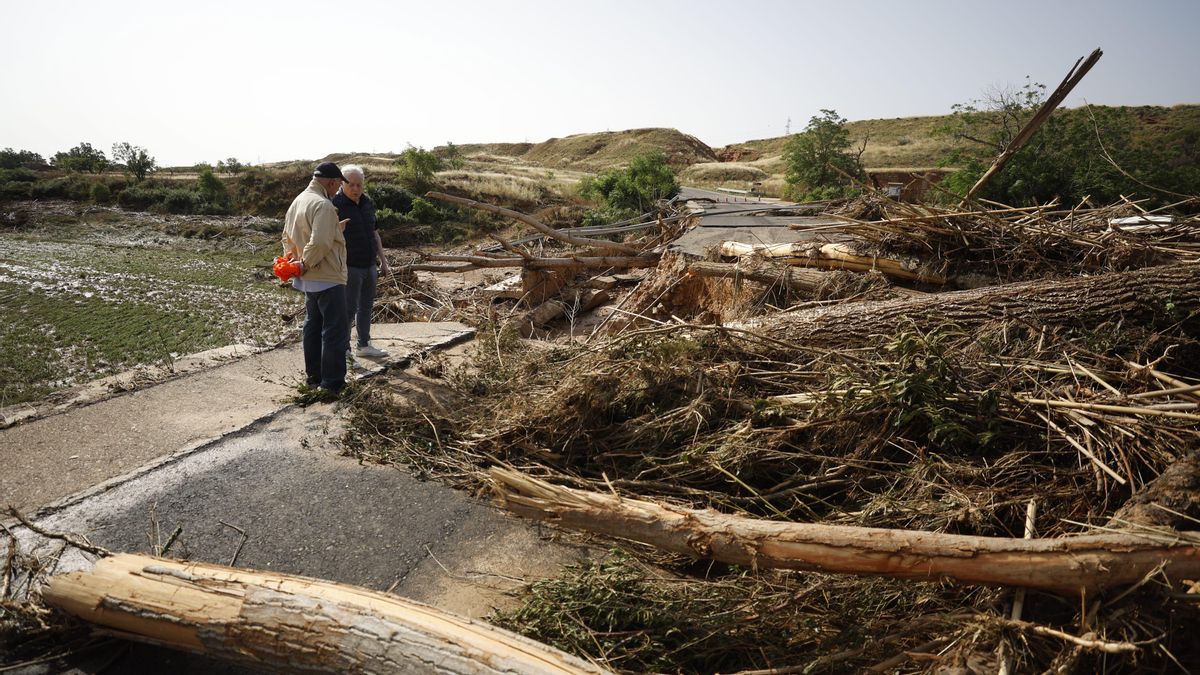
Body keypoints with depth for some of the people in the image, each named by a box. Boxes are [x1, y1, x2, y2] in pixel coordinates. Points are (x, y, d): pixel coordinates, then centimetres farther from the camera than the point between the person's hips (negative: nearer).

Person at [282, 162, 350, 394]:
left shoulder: (298, 201, 11)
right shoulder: (323, 205, -20)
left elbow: (288, 236, 19)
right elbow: (320, 243, -28)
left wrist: (292, 257, 14)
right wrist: (304, 265, -16)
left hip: (309, 279, 10)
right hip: (328, 278, -10)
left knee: (313, 325, 18)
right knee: (335, 330, -2)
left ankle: (313, 375, 27)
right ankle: (333, 382, 1)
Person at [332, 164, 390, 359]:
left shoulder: (368, 203, 9)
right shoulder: (335, 205, -13)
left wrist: (383, 260, 16)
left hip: (369, 266, 7)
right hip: (350, 267, -7)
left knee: (366, 307, 14)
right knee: (349, 309, -3)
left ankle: (364, 346, 25)